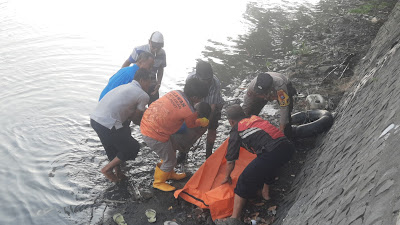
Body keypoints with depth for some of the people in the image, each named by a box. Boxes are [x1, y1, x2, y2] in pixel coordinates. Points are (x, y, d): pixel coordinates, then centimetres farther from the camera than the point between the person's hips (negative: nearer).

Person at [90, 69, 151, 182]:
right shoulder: (143, 95, -2)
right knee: (132, 148, 11)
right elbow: (135, 118, 5)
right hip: (108, 125, -9)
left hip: (94, 118, 9)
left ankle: (117, 171, 38)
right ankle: (107, 169, 15)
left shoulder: (125, 87, 22)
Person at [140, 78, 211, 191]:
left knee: (171, 149, 27)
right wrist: (202, 122, 22)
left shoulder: (175, 92, -2)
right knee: (170, 160, 11)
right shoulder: (189, 112, -21)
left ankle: (169, 174, 48)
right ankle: (158, 182, 33)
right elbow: (191, 124, 2)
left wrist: (196, 113, 17)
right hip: (154, 135, -9)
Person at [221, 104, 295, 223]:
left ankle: (235, 218, 3)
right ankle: (265, 192, 47)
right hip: (288, 146, 8)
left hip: (272, 153, -7)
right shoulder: (255, 118, 28)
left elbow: (231, 159, 16)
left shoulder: (236, 130, 11)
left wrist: (227, 176, 33)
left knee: (245, 180, 2)